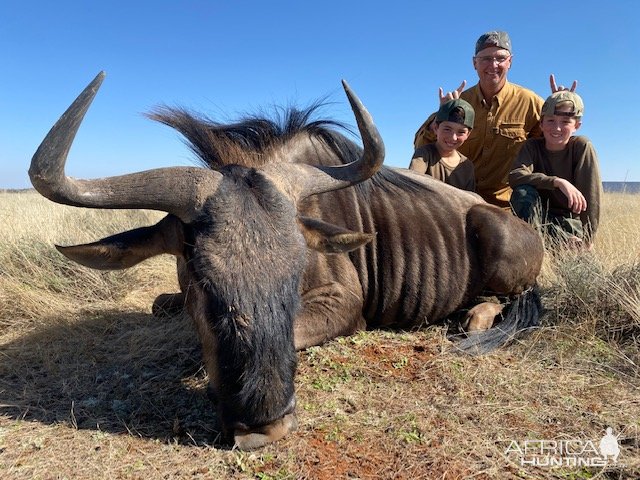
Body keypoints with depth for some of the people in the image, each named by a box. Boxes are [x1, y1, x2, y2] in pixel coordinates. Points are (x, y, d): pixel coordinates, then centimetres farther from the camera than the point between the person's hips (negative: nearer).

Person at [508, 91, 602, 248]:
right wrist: (558, 182, -36)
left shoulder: (582, 146, -8)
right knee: (523, 191, -29)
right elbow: (515, 176, -25)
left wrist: (586, 238, -21)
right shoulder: (532, 146, -5)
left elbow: (591, 195, -13)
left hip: (569, 220, -2)